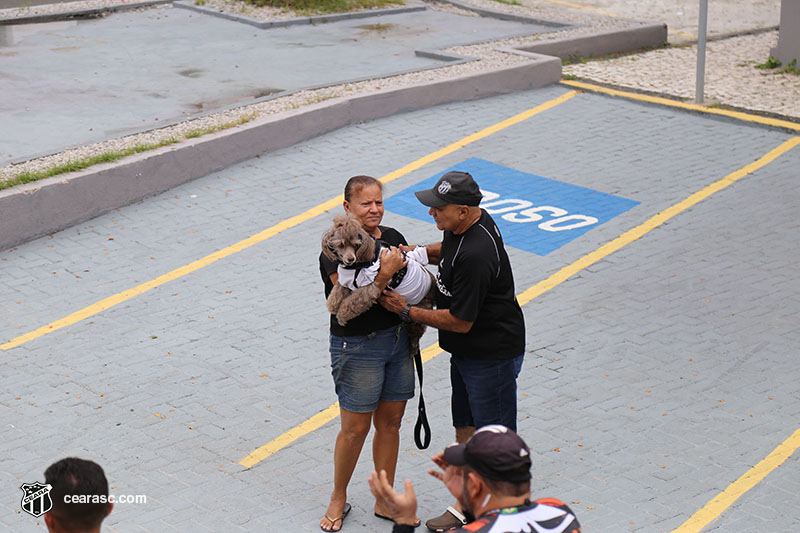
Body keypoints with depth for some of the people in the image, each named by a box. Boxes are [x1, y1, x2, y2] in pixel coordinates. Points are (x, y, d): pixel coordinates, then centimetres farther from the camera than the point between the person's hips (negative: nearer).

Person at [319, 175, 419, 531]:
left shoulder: (393, 237, 5)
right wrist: (385, 274, -33)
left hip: (398, 339, 6)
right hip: (357, 347, -6)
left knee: (390, 422, 13)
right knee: (355, 429, 4)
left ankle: (385, 501, 26)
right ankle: (338, 500, 25)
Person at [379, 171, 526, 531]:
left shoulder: (475, 255, -31)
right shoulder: (464, 225, -2)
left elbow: (461, 321, -25)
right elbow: (450, 251, 23)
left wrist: (406, 310, -15)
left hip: (492, 356, -10)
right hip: (465, 352, 10)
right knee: (465, 431, 19)